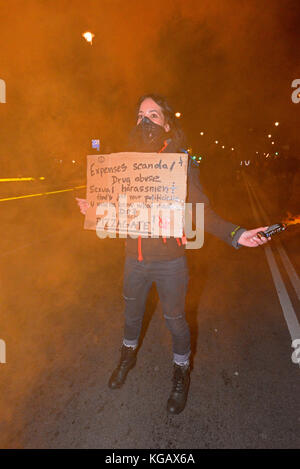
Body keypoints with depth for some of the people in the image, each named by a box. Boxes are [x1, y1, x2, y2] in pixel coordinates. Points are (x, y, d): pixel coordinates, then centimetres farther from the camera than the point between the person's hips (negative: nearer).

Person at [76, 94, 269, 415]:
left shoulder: (182, 163, -10)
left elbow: (202, 212, -12)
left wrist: (235, 234, -24)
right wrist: (95, 209, 7)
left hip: (169, 260, -4)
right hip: (134, 258, 4)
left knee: (175, 320, 13)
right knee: (132, 312, 24)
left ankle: (181, 373, 43)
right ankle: (128, 356, 54)